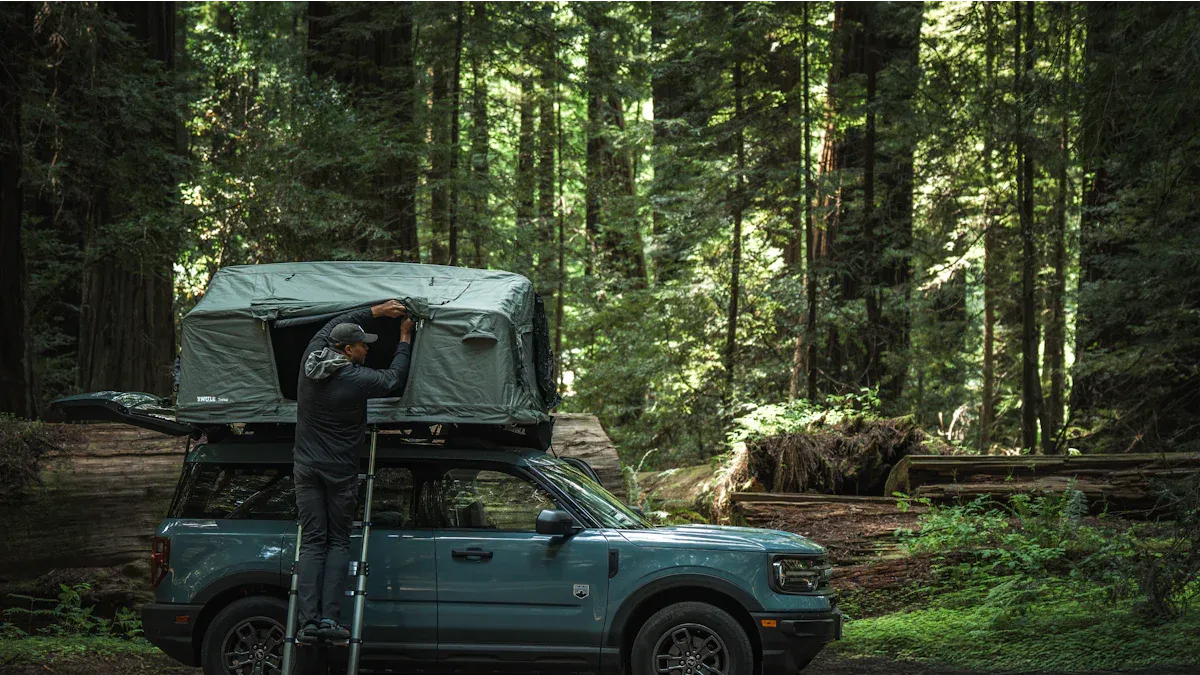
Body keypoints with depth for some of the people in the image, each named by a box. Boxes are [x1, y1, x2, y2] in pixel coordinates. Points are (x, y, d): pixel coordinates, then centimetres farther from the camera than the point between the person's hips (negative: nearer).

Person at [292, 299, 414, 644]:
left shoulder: (311, 360, 0)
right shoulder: (357, 380, -16)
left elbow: (332, 326, 18)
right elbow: (394, 380, 2)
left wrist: (376, 311, 19)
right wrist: (405, 340, 13)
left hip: (306, 467, 4)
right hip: (340, 471, -4)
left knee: (312, 543, 3)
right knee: (338, 543, 6)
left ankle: (309, 621, -6)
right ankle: (330, 618, -5)